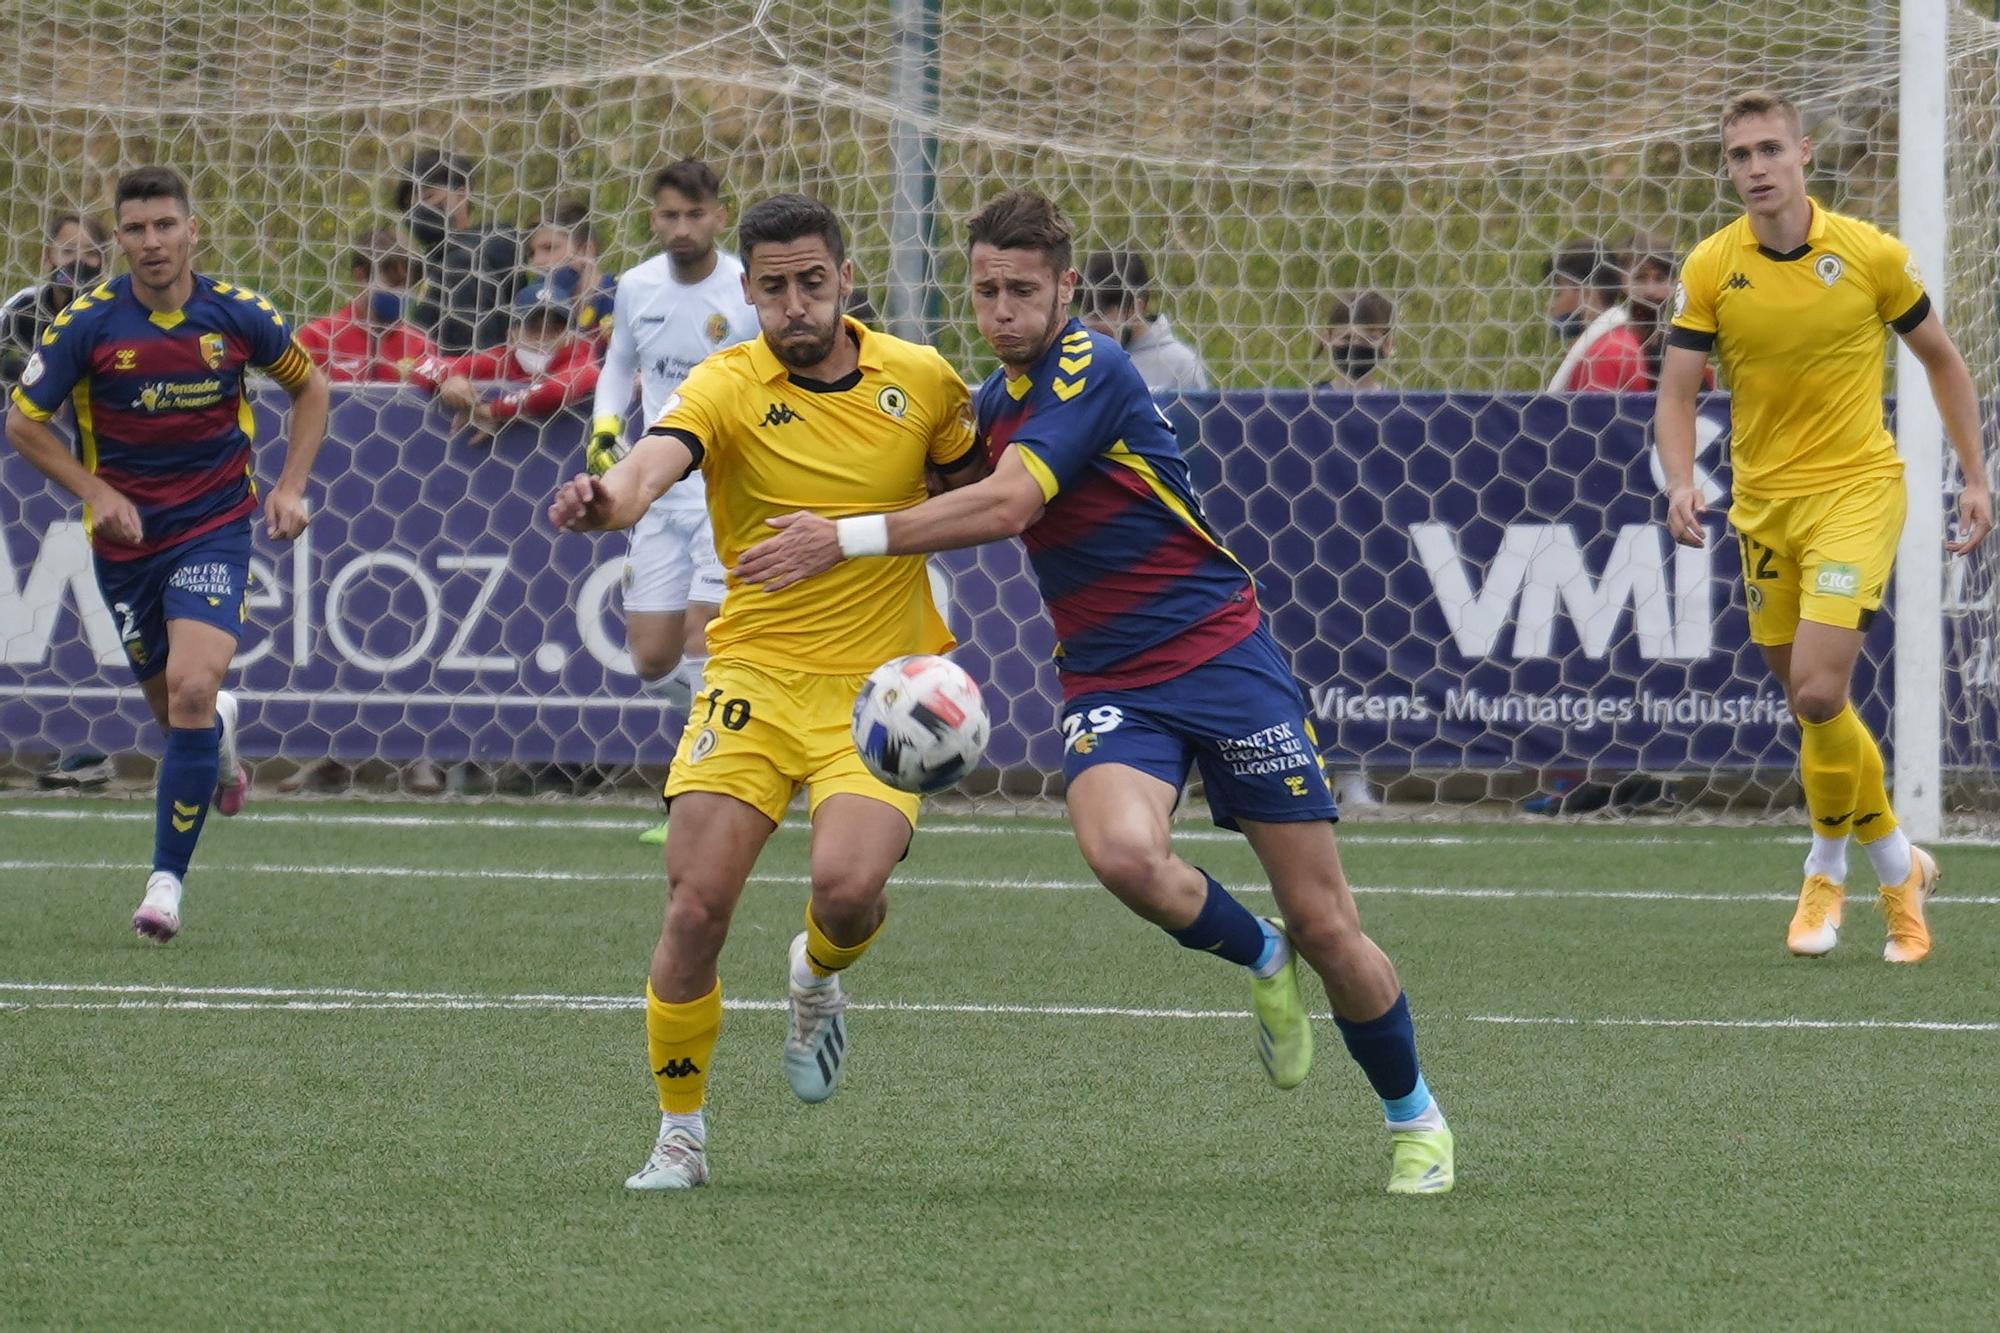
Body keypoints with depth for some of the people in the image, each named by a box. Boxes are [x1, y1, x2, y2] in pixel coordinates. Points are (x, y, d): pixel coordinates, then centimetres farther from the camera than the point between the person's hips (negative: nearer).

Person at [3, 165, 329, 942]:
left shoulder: (238, 315, -8)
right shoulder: (88, 324, -11)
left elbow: (308, 387, 10)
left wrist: (291, 486, 0)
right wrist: (93, 490, -14)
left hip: (216, 532, -2)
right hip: (126, 539, 2)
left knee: (191, 690, -20)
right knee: (170, 703, 12)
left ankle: (168, 880, -12)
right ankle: (221, 732, 52)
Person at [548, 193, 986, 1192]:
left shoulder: (921, 381, 1)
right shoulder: (729, 386, -7)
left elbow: (976, 490, 19)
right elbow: (654, 462, -28)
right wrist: (608, 499, -52)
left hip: (882, 686, 0)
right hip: (755, 677, 0)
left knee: (848, 886, -23)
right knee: (695, 907, -11)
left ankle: (819, 977, 15)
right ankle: (680, 1133, 9)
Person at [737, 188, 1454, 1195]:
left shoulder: (1092, 372, -15)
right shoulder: (995, 402, 10)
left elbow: (1005, 508, -27)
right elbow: (967, 511, 30)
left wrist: (847, 540, -29)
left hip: (1220, 654, -5)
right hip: (1108, 685, 5)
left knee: (1323, 923, -3)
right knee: (1121, 851, -28)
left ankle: (1414, 1118, 21)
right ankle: (1260, 961, 3)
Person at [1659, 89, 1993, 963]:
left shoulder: (1870, 254, -7)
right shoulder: (1709, 270, -3)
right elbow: (1677, 393, -4)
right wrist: (1681, 484, -22)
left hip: (1857, 489, -3)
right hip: (1763, 499, 3)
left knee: (1818, 690, -18)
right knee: (1809, 701, 7)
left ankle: (1828, 868, 3)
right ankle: (1896, 866, 27)